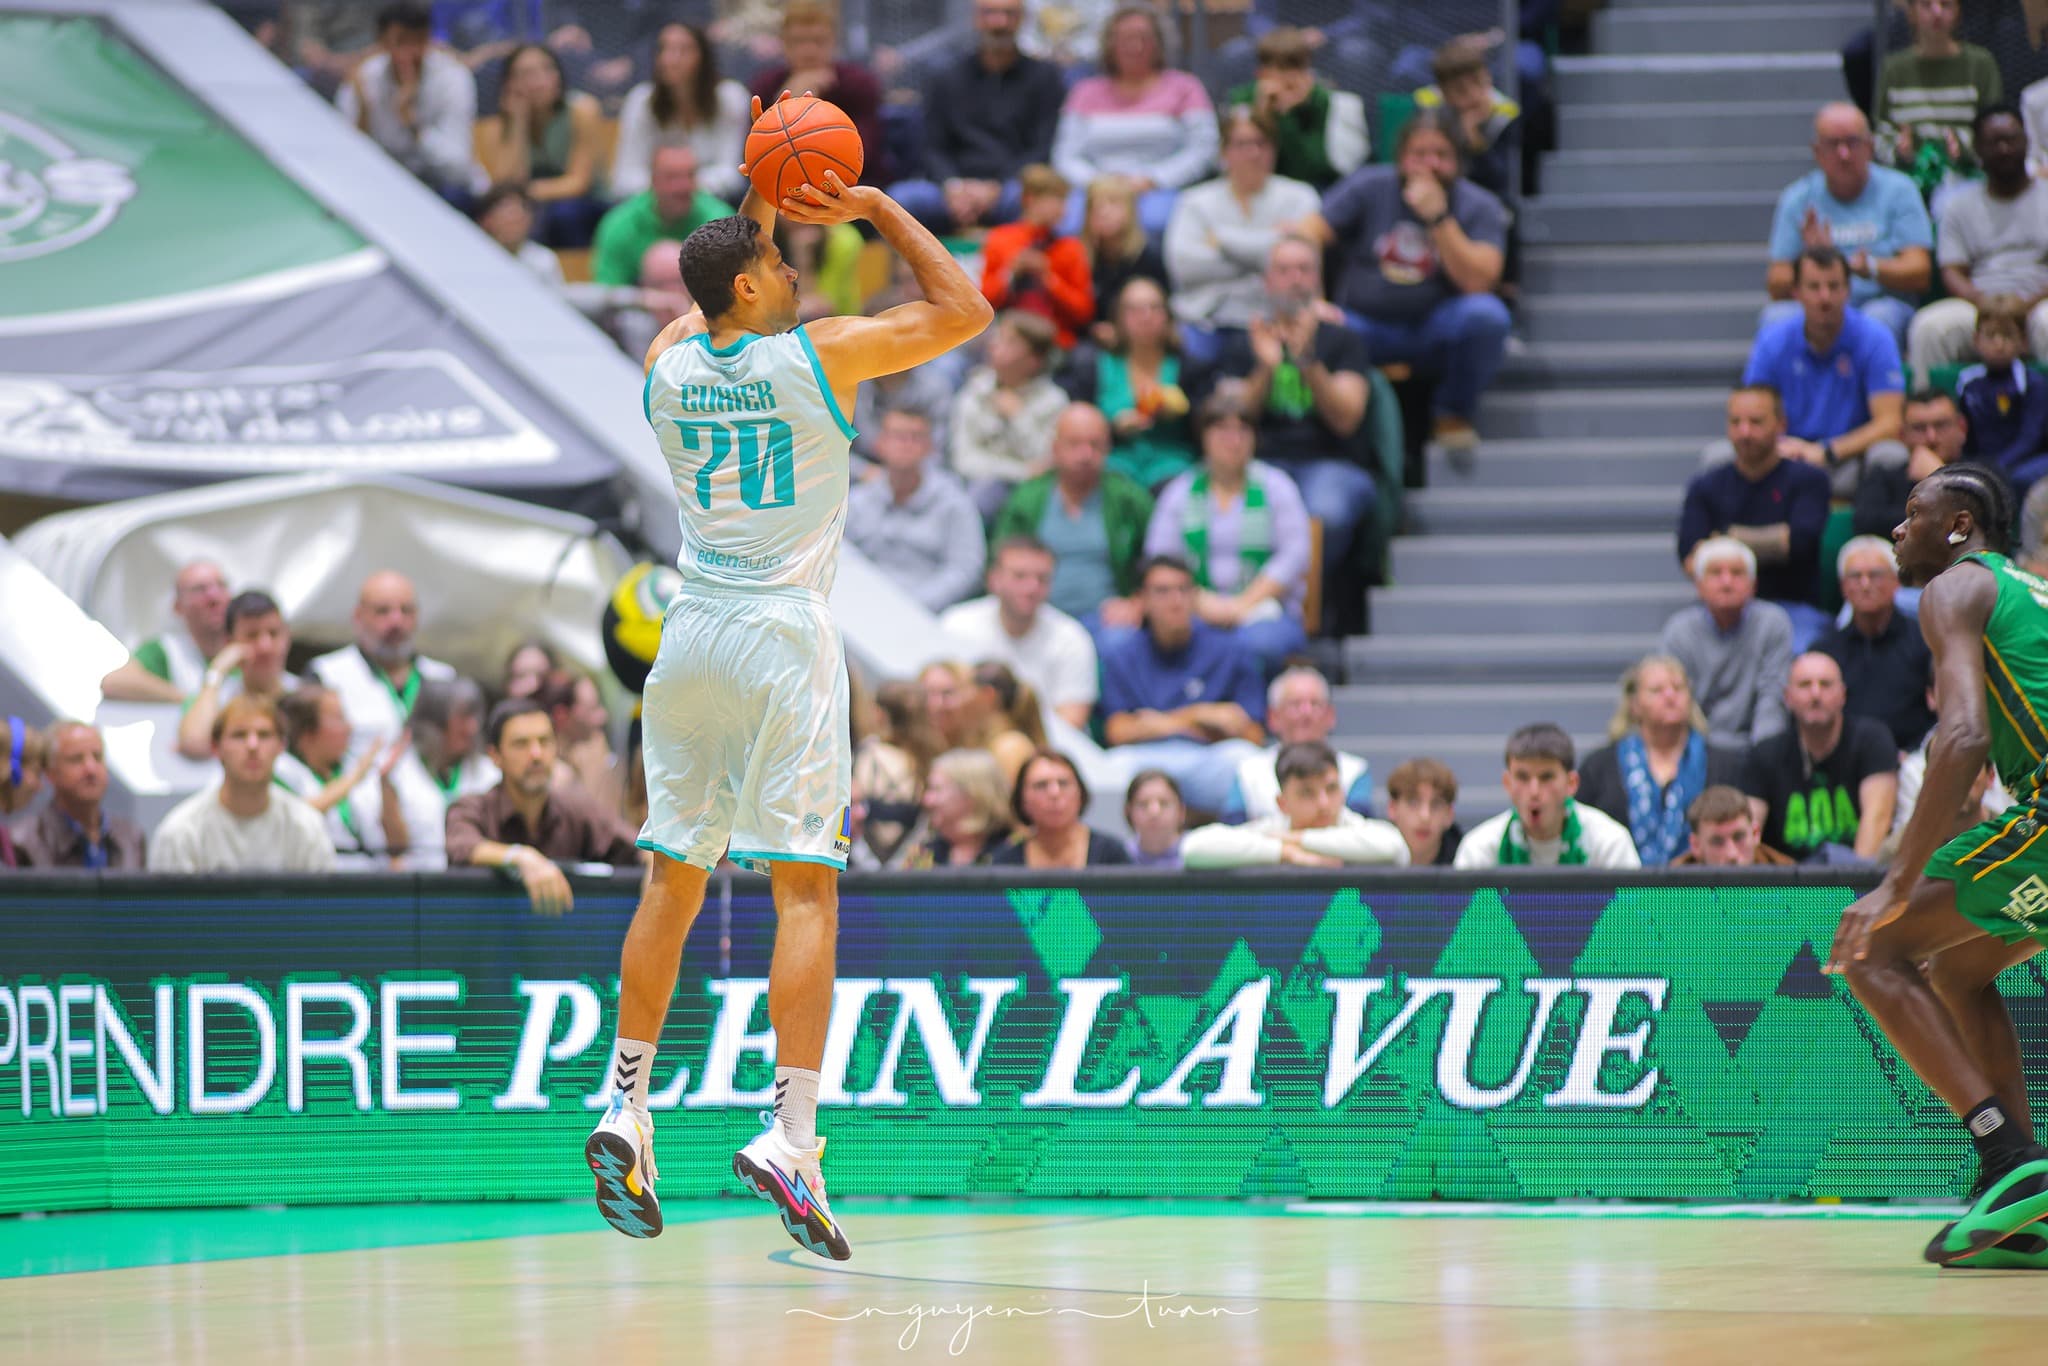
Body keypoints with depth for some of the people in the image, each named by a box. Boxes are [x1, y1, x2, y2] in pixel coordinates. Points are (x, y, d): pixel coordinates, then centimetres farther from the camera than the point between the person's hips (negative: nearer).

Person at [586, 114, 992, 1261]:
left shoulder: (669, 364, 7)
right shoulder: (818, 357, -7)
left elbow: (717, 304, 33)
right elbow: (966, 311, 3)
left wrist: (760, 205, 28)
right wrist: (878, 209, 9)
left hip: (691, 638, 5)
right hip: (786, 638, -5)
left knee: (674, 883, 13)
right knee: (806, 889, -7)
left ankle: (626, 1111, 10)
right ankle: (792, 1137, -17)